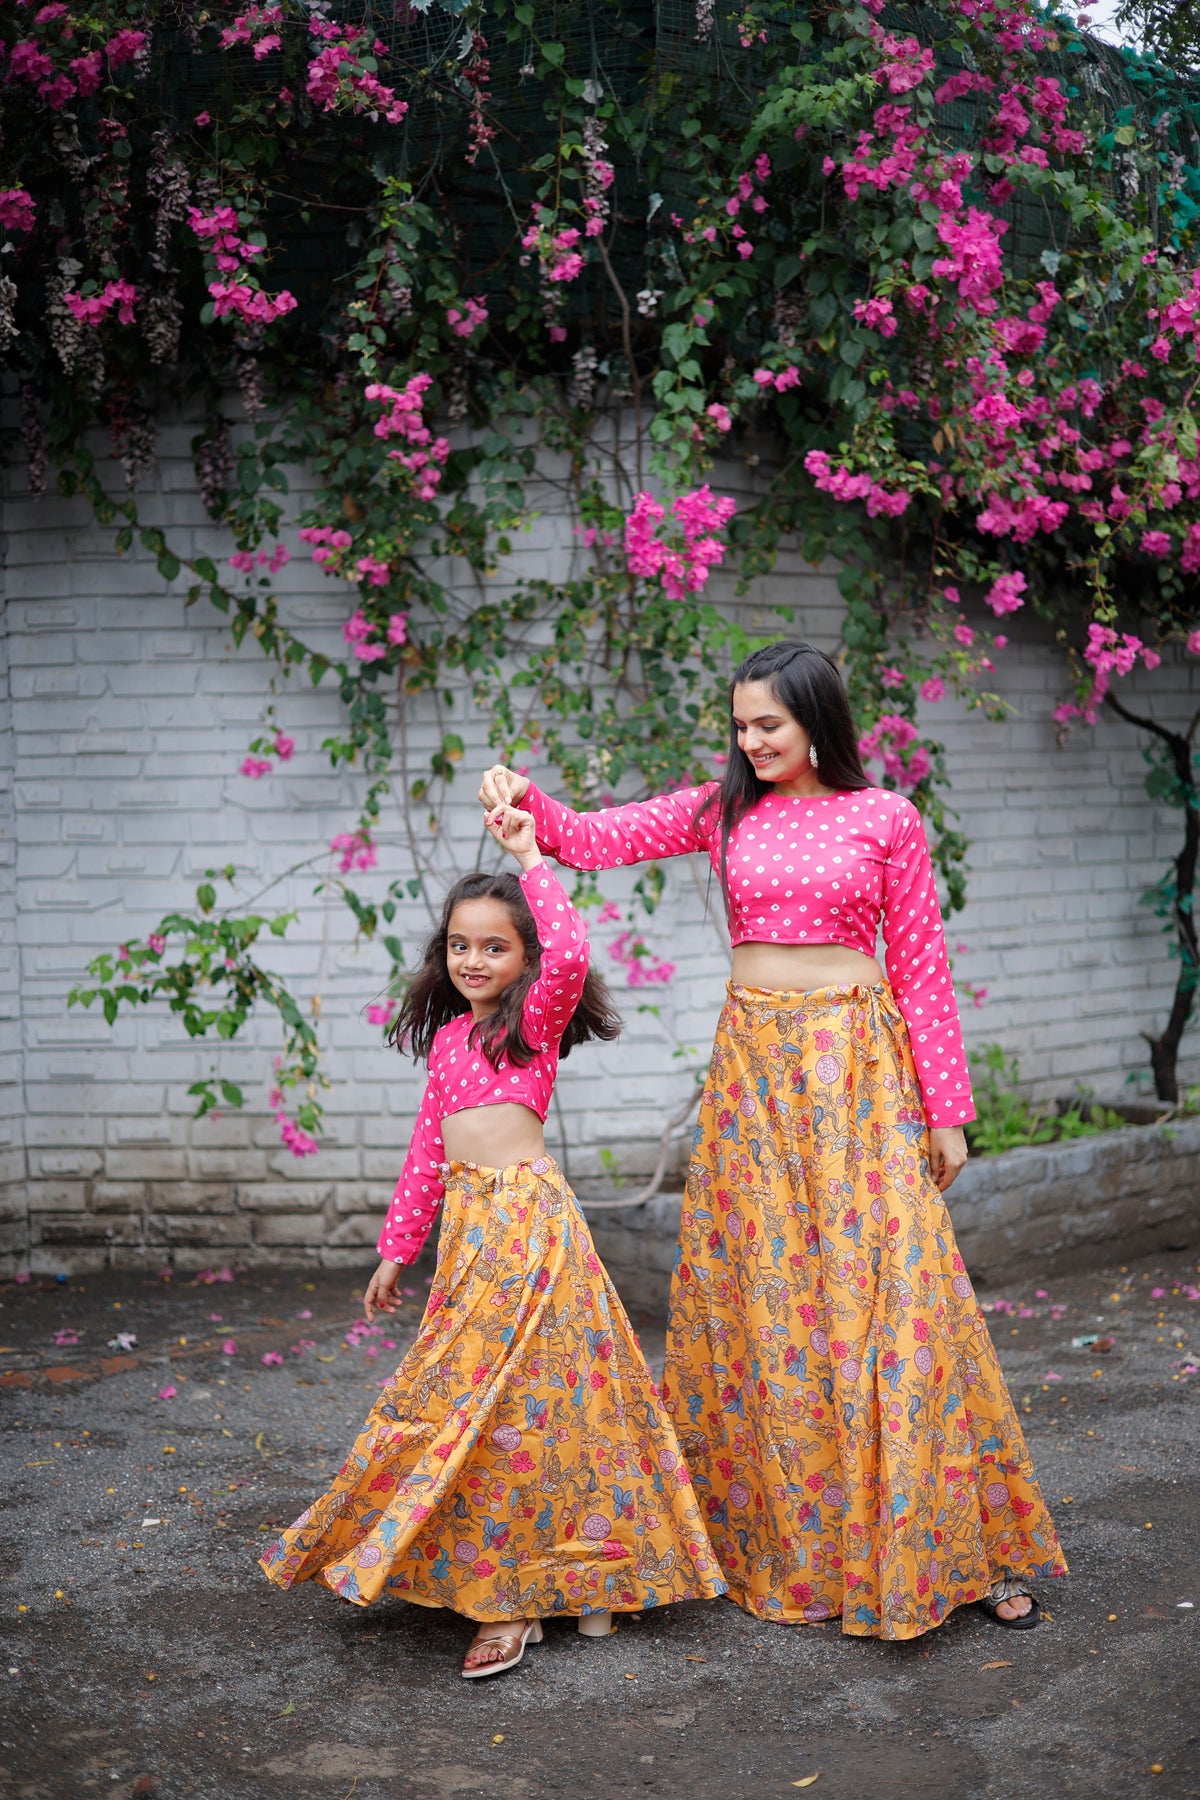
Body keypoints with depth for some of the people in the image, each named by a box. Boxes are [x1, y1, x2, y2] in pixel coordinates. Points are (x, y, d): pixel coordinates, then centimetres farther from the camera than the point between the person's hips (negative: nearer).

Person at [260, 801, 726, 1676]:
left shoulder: (536, 1017, -1)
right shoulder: (449, 1038, 17)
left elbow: (570, 952, -23)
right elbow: (428, 1150, 22)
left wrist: (529, 856, -14)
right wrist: (398, 1247, 23)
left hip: (526, 1217, -7)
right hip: (467, 1222, 7)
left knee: (522, 1396, -5)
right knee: (481, 1398, 8)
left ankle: (512, 1598, 3)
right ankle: (513, 1592, 17)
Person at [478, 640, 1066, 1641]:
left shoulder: (887, 818, 1)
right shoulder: (721, 811, 8)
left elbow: (920, 966, 2)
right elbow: (593, 840, 4)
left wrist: (945, 1107, 1)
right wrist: (526, 800, -16)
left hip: (858, 1064, -3)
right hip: (752, 1061, 3)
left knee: (885, 1290, -6)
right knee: (762, 1295, 5)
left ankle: (960, 1544, 5)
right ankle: (782, 1537, 19)